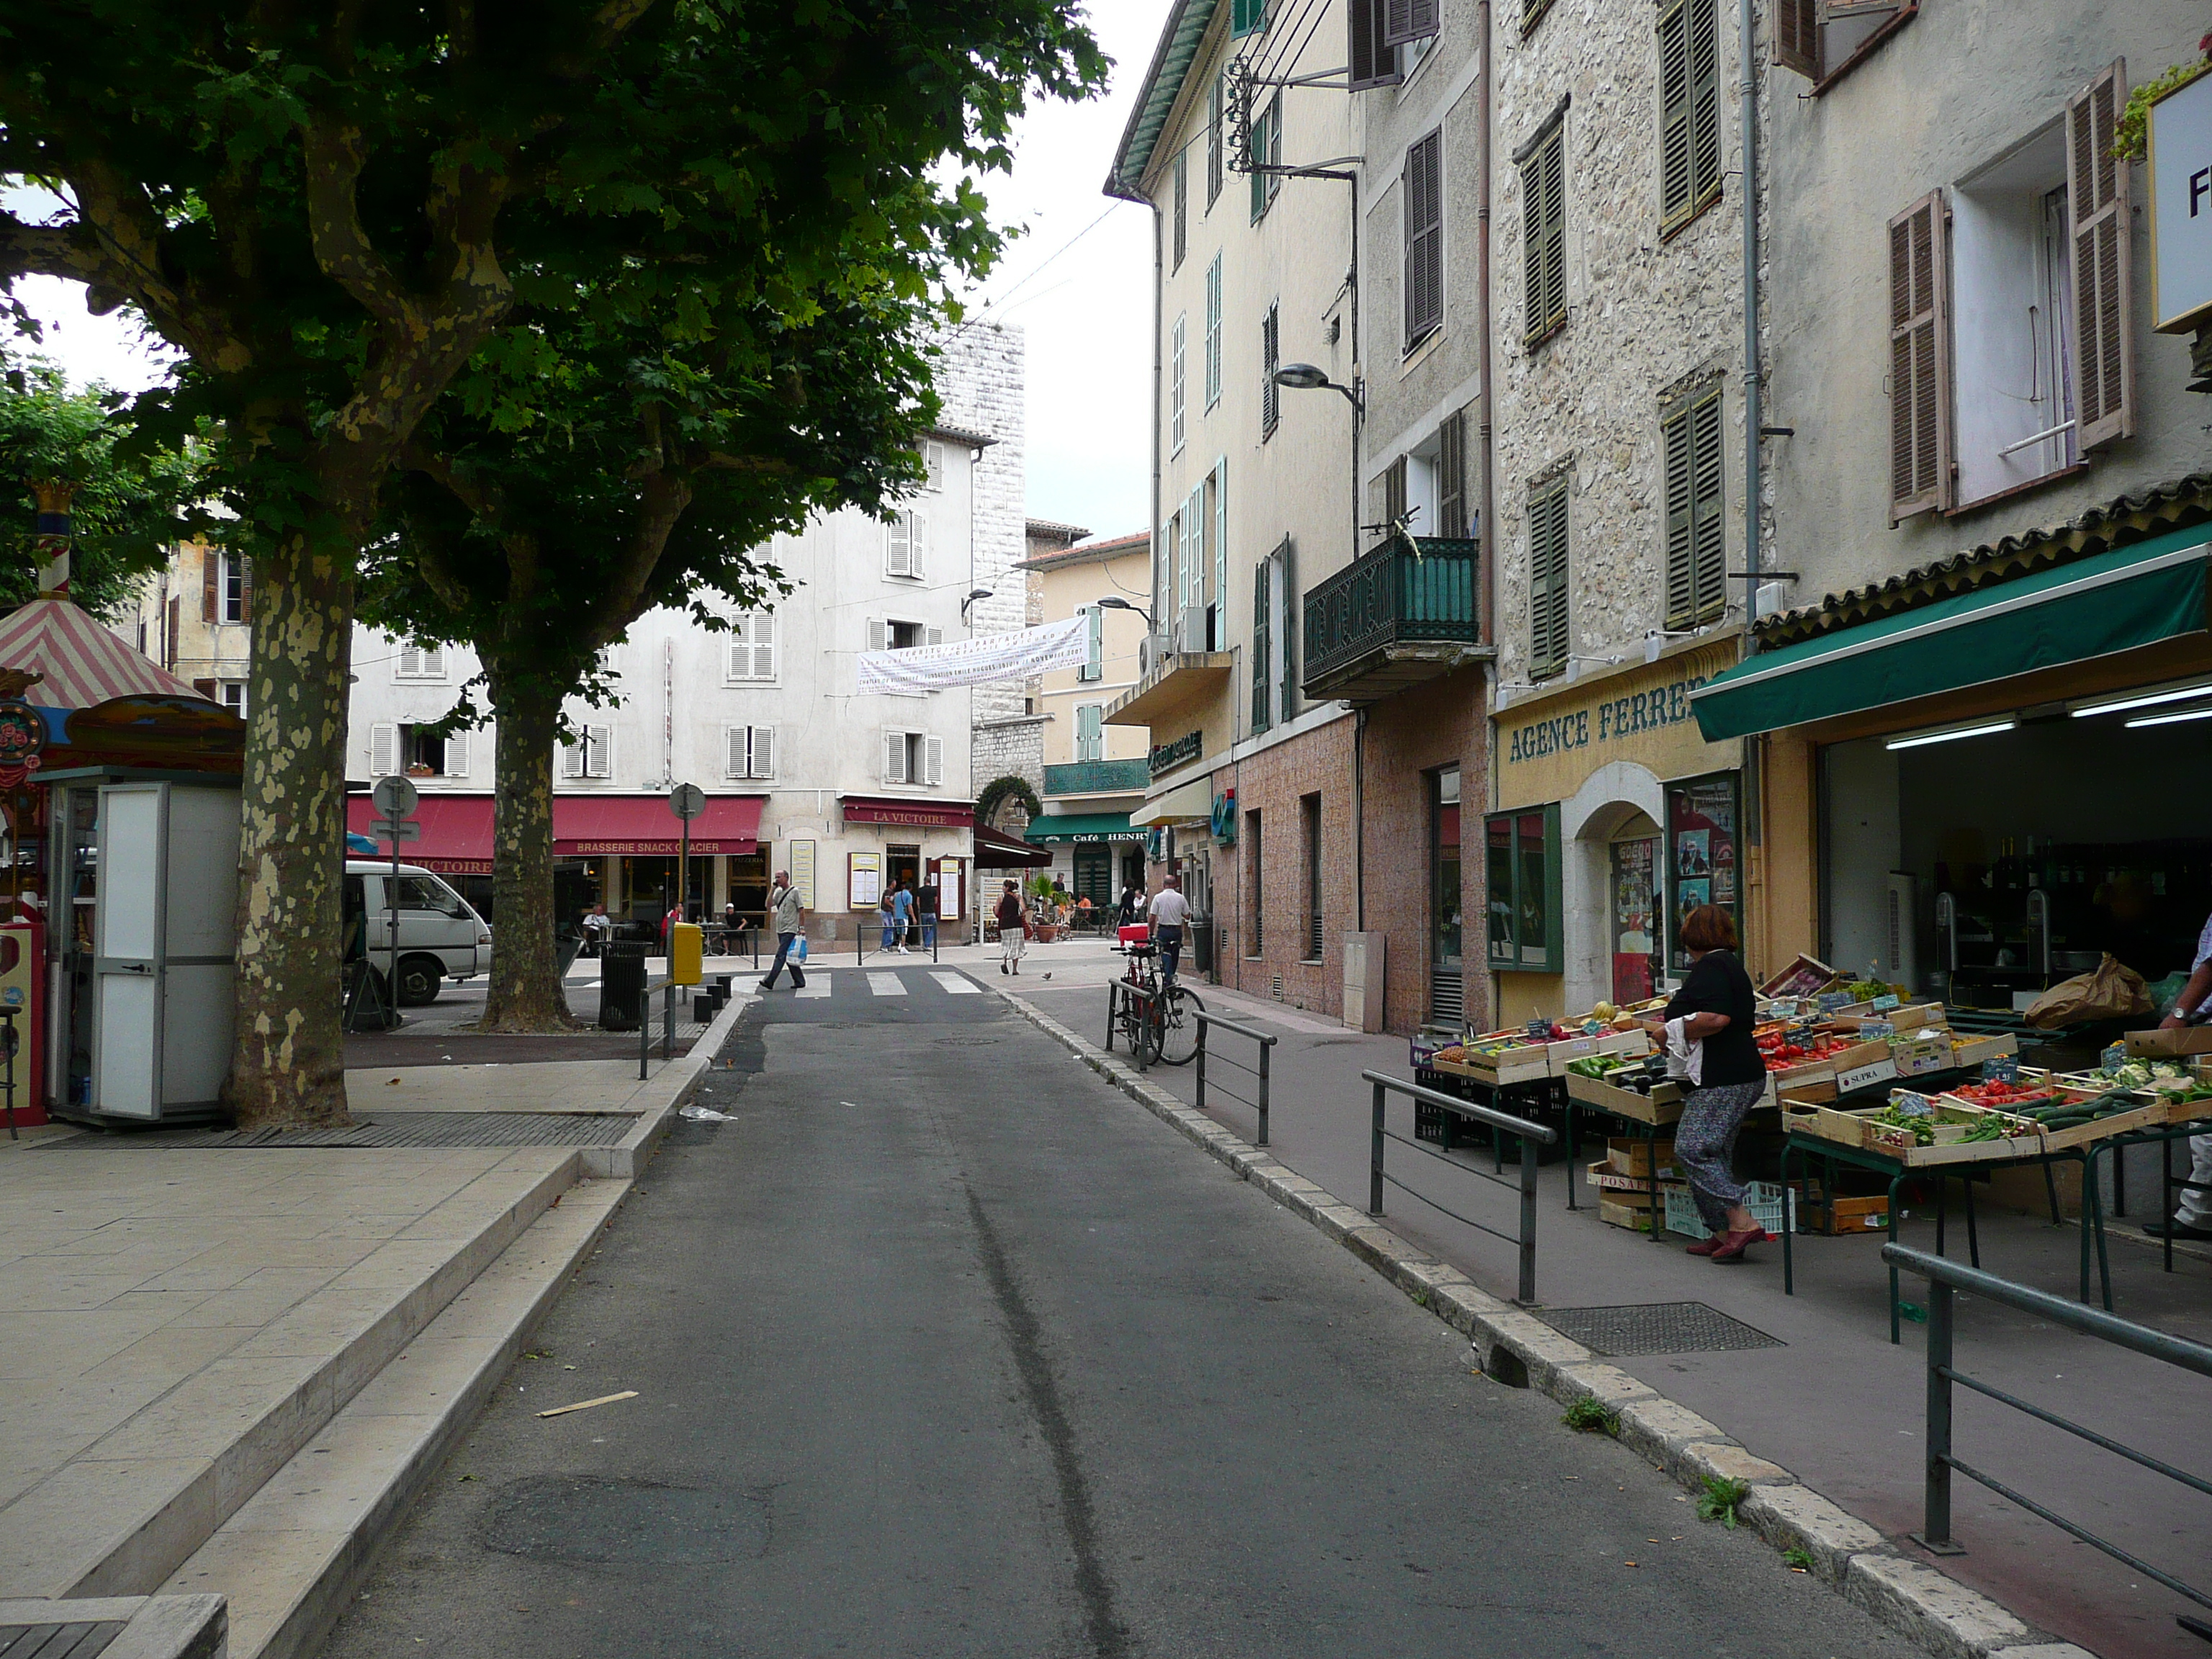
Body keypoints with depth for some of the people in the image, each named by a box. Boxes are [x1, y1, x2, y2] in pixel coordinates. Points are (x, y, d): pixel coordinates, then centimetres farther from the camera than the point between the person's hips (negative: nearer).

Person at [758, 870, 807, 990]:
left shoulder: (794, 892, -5)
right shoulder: (778, 892, 14)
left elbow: (801, 910, -7)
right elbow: (769, 904, 3)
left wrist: (801, 927, -11)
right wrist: (772, 889, 1)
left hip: (790, 930, -8)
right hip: (780, 930, 8)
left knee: (781, 955, -12)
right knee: (789, 957, 10)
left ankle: (769, 981, -18)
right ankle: (799, 981, 17)